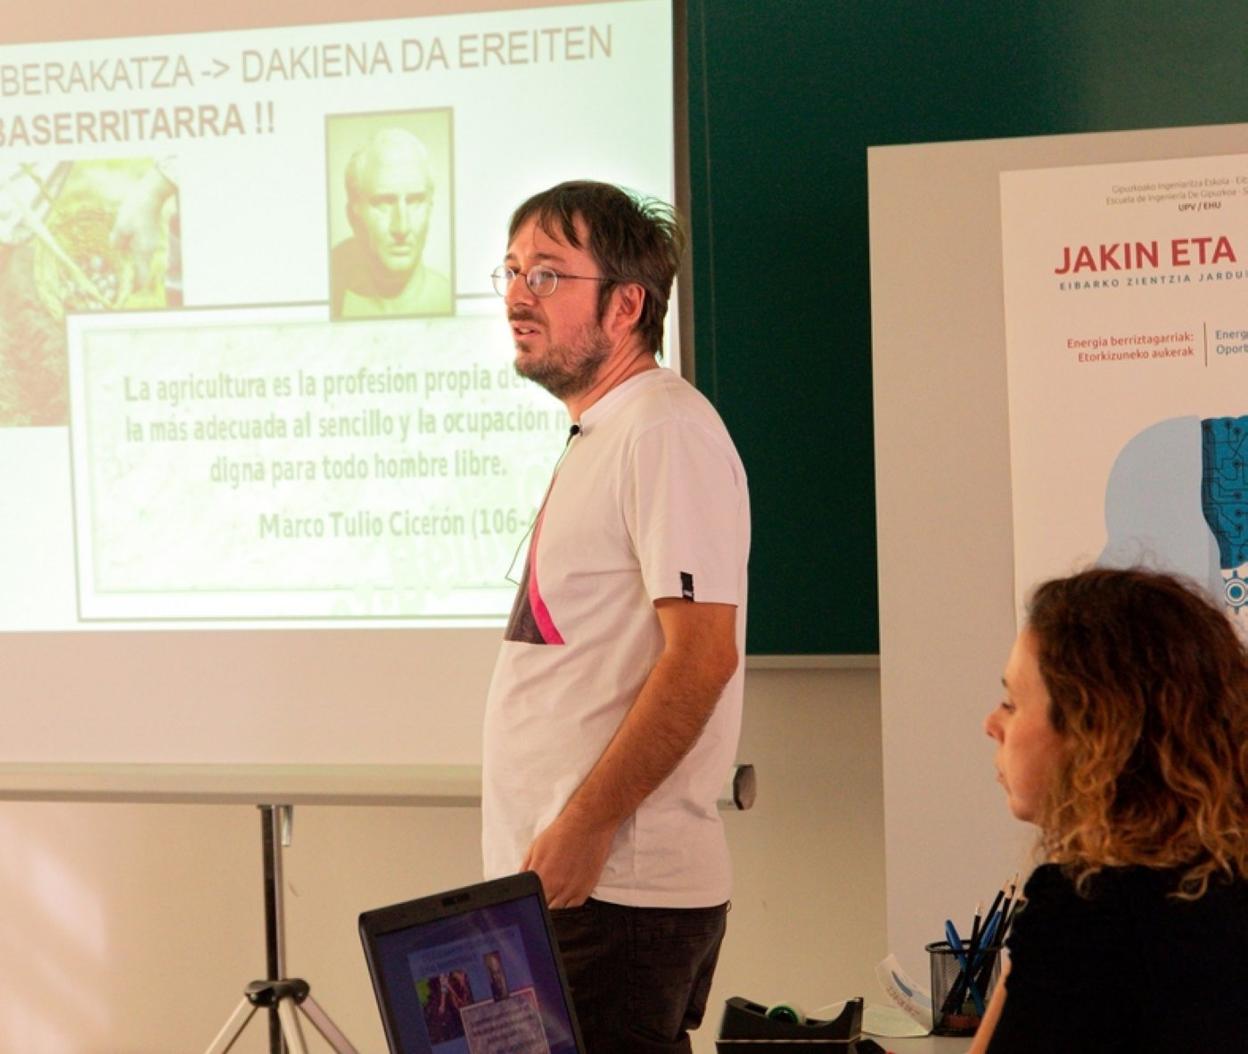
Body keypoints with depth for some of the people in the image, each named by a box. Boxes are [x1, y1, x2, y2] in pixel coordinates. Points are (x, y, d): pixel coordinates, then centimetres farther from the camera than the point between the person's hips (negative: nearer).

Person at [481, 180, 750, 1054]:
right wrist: (549, 849, 17)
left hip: (619, 887, -10)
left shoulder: (666, 430, -11)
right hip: (562, 880, 10)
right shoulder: (595, 440, 19)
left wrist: (585, 827, -22)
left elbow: (702, 654, -20)